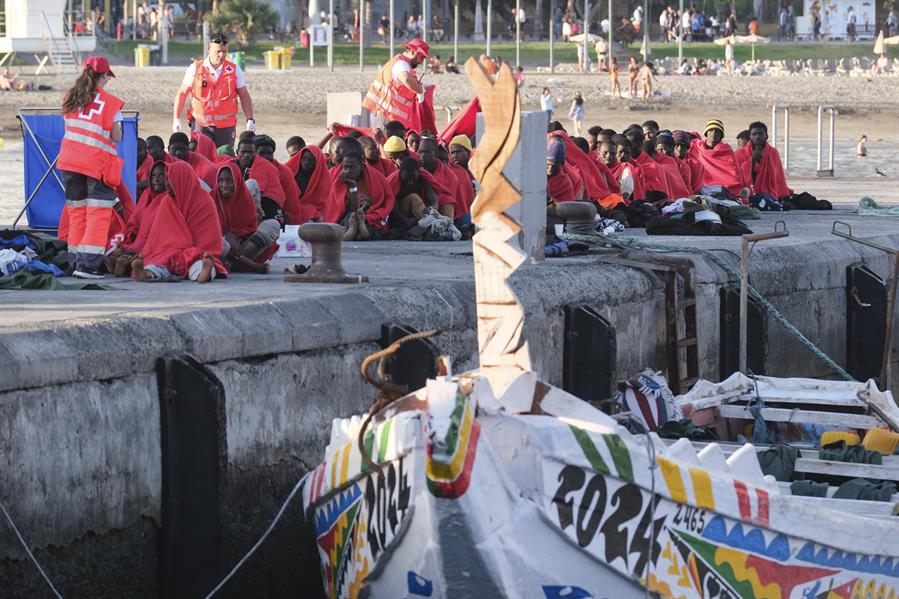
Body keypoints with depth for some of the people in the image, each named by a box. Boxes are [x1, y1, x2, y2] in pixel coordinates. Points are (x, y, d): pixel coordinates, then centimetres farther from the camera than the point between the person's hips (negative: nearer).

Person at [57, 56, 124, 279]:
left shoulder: (70, 98, 9)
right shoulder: (110, 102, -6)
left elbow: (69, 126, 9)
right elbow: (116, 137, -5)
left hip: (70, 160, 5)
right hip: (97, 163, -5)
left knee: (76, 210, 15)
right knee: (98, 213, -3)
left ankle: (75, 261, 19)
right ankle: (88, 264, -12)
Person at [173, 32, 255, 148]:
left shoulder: (234, 70, 3)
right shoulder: (195, 68, 0)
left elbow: (244, 96, 9)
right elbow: (182, 93, 6)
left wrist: (250, 120, -1)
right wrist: (176, 119, 1)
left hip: (226, 125, 1)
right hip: (201, 125, -1)